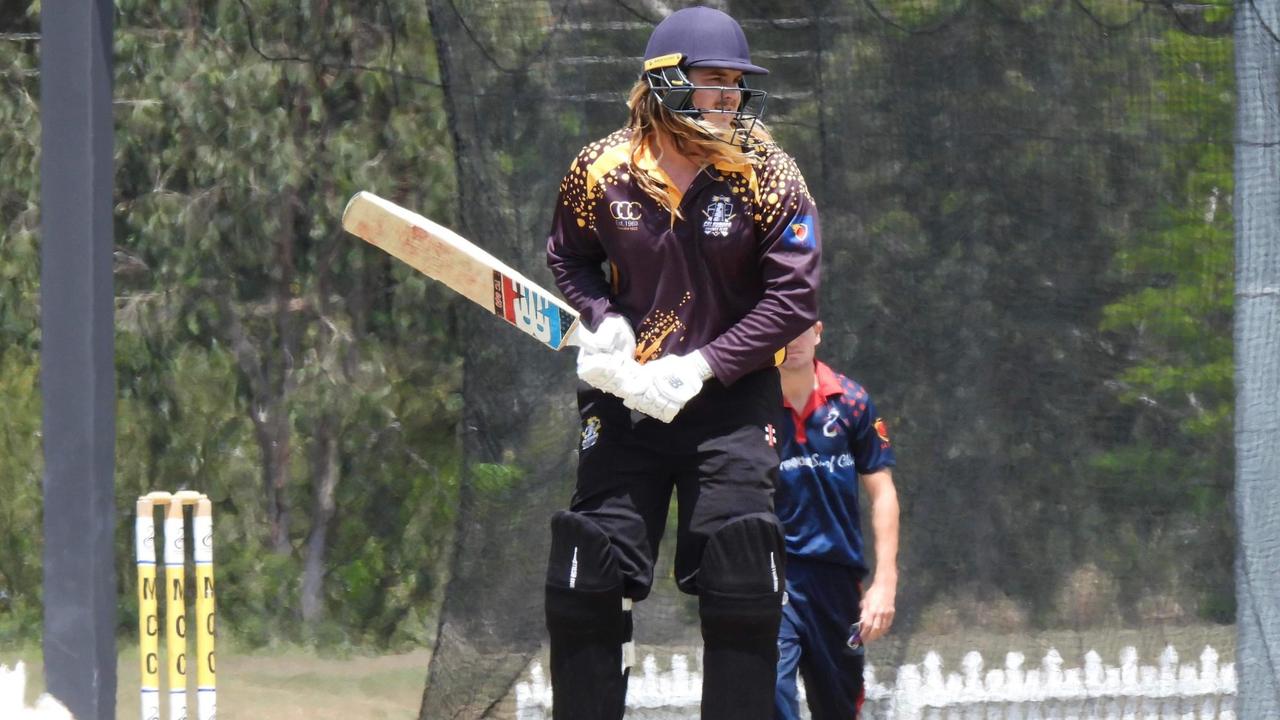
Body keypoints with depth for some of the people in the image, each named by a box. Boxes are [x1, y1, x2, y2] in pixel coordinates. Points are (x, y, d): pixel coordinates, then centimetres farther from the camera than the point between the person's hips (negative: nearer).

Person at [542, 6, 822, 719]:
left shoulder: (767, 175, -8)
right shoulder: (600, 171, -3)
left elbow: (793, 297, -10)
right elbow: (569, 257, 14)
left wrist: (699, 368, -17)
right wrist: (603, 320, -7)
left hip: (732, 396, -2)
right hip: (626, 394, 2)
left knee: (743, 581, -8)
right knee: (589, 575, -2)